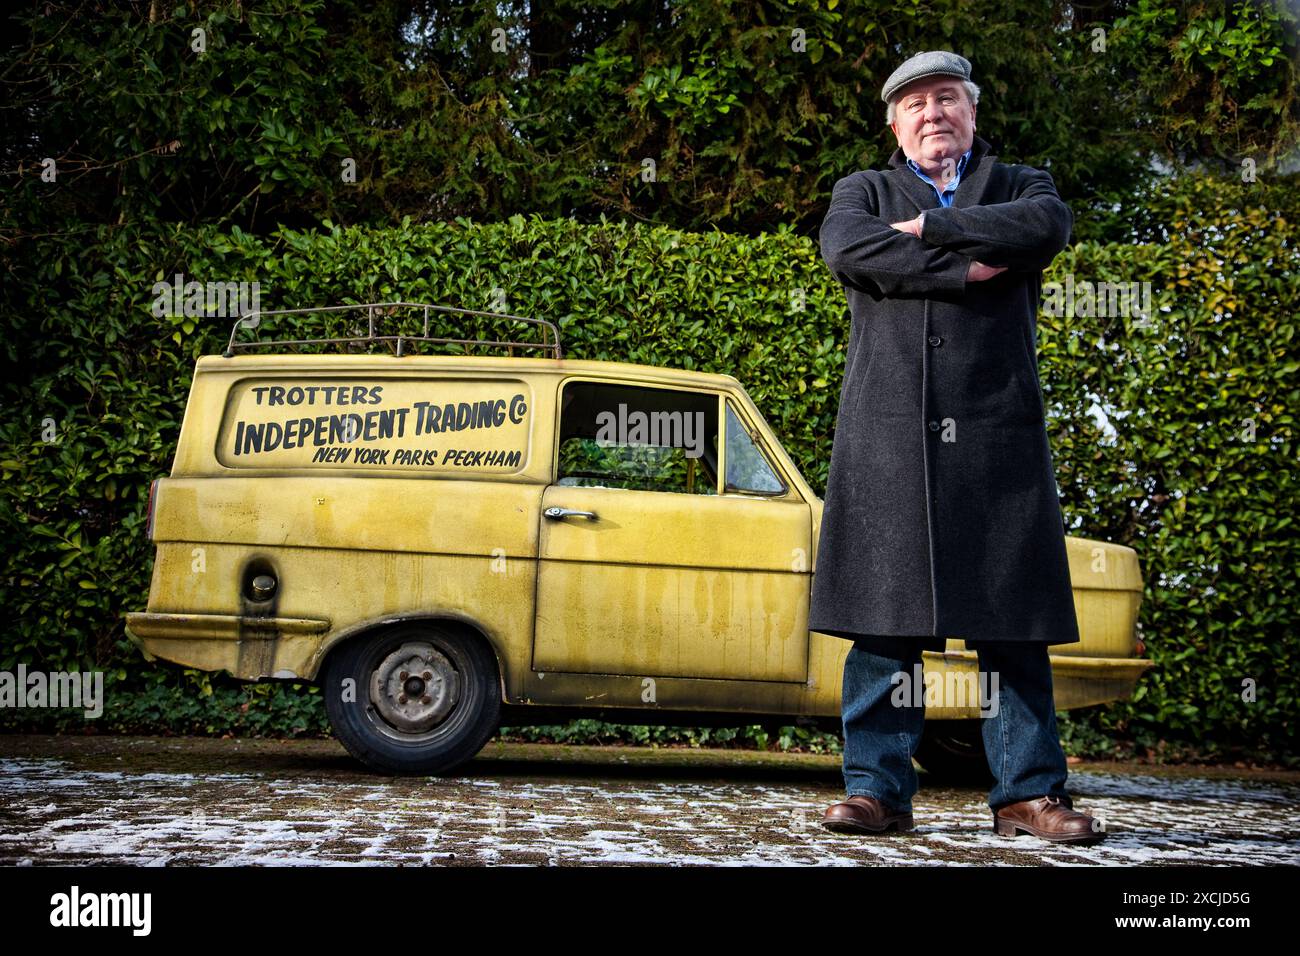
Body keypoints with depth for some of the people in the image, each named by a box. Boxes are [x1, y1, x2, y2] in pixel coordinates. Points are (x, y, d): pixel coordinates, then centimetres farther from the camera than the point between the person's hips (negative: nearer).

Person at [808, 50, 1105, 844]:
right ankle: (879, 789, 5)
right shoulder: (864, 191, 19)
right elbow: (849, 249, -6)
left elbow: (1047, 225, -6)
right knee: (883, 622, -2)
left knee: (1012, 625, 0)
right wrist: (966, 267, -8)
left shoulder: (1021, 185, 20)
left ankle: (1029, 793, 7)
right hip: (887, 437, 0)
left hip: (997, 432, 0)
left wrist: (928, 227, -4)